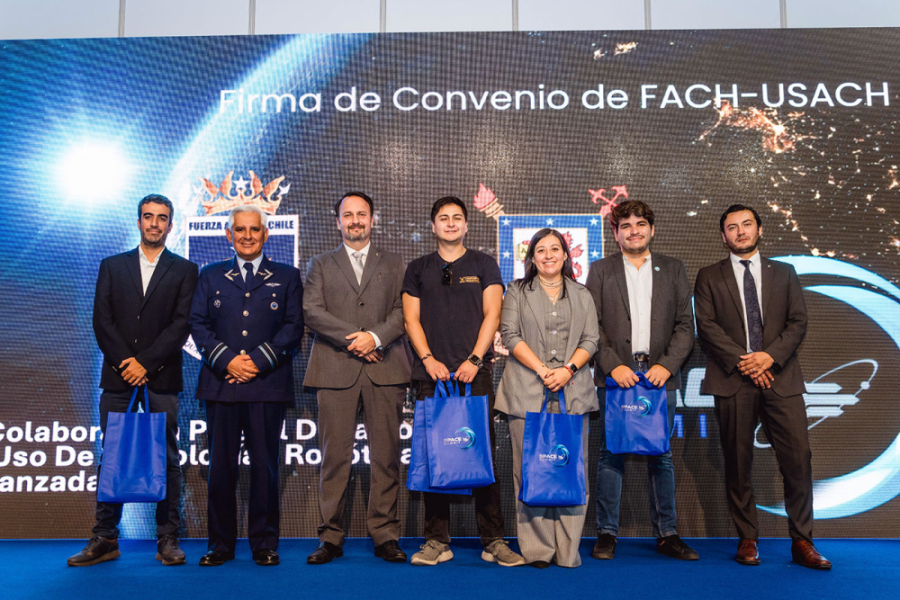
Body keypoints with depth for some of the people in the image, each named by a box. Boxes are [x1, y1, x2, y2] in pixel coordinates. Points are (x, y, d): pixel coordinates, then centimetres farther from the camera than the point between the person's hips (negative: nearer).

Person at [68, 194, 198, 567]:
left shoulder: (184, 270, 6)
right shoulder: (112, 266, 13)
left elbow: (181, 326, -3)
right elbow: (101, 320, 4)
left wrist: (145, 363, -11)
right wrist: (125, 363, -8)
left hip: (161, 377, -2)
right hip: (117, 375, 2)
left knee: (167, 458, 1)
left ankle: (168, 539, 7)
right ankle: (105, 539, 13)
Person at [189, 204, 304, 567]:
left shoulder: (286, 277, 11)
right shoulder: (211, 276, 16)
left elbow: (293, 327, 2)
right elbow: (198, 324, 7)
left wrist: (258, 360, -9)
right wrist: (227, 360, -8)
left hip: (268, 384, -1)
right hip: (221, 384, 2)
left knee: (265, 465, 2)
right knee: (221, 466, 4)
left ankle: (264, 544, 13)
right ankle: (221, 544, 16)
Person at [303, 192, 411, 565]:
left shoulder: (394, 265, 17)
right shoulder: (321, 265, 16)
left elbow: (403, 311, 5)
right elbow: (312, 311, 2)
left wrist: (375, 337, -12)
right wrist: (351, 338, -9)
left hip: (384, 369, 0)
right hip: (335, 370, 0)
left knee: (386, 456, 0)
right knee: (335, 456, 0)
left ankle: (385, 536, 9)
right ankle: (331, 538, 10)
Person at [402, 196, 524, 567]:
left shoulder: (484, 265, 12)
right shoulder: (418, 269, 16)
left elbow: (492, 315, 4)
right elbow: (411, 318, 9)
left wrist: (474, 360, -8)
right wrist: (429, 360, -5)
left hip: (475, 372, -1)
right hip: (431, 372, 1)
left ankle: (493, 541, 5)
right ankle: (437, 541, 10)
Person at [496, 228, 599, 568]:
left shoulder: (582, 295, 18)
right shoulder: (517, 292, 13)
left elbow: (591, 339, 9)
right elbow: (510, 335, 1)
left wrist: (568, 369, -8)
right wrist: (542, 369, -10)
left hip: (572, 391, 2)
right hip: (527, 391, -1)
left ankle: (567, 551, 5)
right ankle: (537, 550, 3)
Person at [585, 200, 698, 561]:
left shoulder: (673, 270, 12)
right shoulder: (600, 270, 8)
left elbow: (685, 325, 6)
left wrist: (667, 365, -8)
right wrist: (613, 366, -11)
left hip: (660, 374, 1)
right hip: (615, 375, -1)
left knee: (661, 457, 7)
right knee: (611, 455, 2)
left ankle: (666, 535, 17)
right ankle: (606, 534, 12)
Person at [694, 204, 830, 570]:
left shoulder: (784, 274, 15)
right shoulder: (709, 278, 10)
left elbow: (798, 322, 7)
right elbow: (706, 326, -1)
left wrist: (770, 356, -10)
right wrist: (741, 361, -11)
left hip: (780, 378, 1)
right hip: (733, 381, -1)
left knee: (798, 459, -4)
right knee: (737, 464, 2)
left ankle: (802, 543, 8)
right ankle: (747, 540, 13)